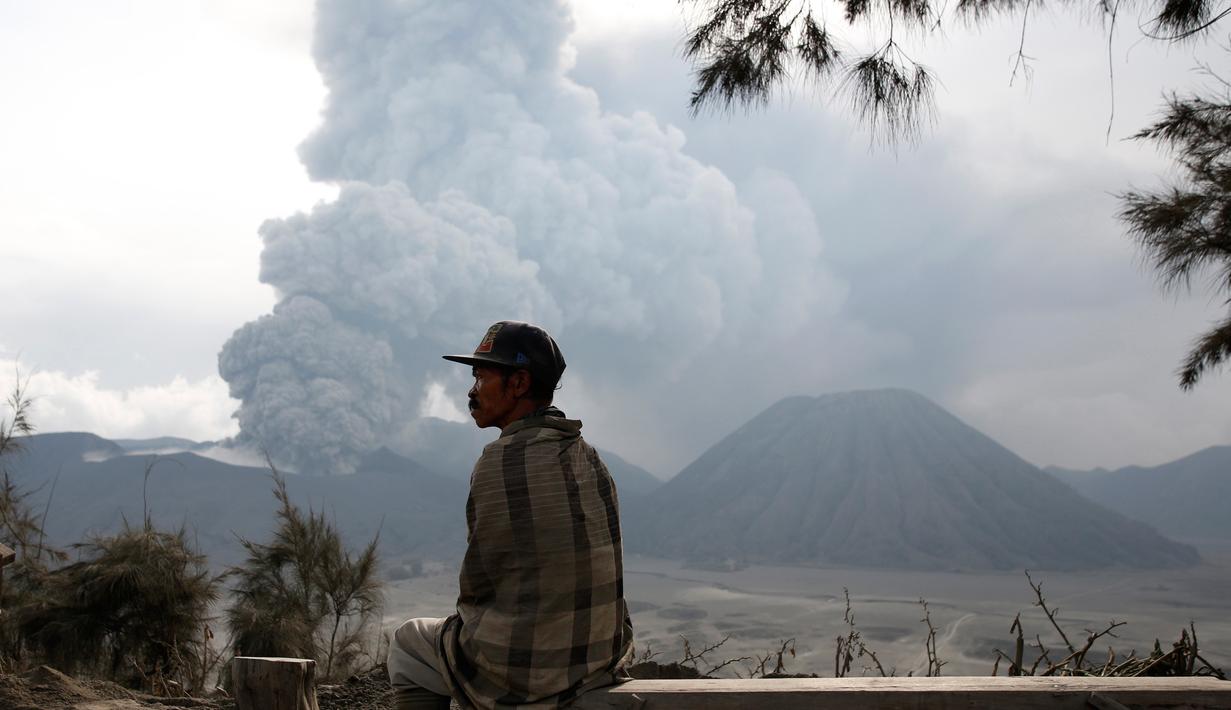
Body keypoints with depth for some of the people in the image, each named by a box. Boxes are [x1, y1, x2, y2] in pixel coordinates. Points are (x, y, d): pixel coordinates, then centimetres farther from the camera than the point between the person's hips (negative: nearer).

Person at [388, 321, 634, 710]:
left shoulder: (500, 459, -16)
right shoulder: (589, 457, 5)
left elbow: (477, 584, -12)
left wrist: (469, 618, 11)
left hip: (523, 677, -7)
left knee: (408, 642, 19)